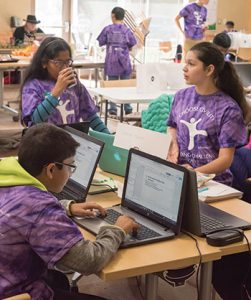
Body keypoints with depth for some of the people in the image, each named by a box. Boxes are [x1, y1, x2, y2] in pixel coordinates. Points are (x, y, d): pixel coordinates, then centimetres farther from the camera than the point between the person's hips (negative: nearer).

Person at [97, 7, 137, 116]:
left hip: (111, 61, 0)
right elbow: (132, 45, 1)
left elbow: (100, 43, 1)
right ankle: (127, 108, 13)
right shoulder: (126, 30, -3)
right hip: (124, 60, 0)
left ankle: (113, 108, 4)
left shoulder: (108, 29, -4)